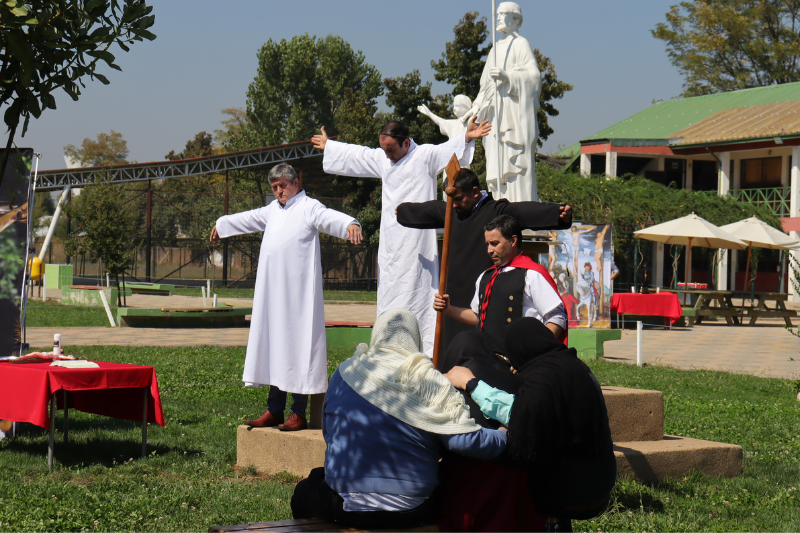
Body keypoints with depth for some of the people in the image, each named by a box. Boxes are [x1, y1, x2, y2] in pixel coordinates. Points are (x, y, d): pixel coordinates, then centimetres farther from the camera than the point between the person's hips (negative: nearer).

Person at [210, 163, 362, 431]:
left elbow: (332, 218, -24)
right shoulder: (273, 210, 19)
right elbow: (248, 219, 38)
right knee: (273, 345, 9)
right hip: (271, 293, 8)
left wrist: (350, 224, -45)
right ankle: (274, 410, 15)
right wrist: (222, 224, 53)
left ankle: (299, 413, -5)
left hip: (298, 294, -8)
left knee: (297, 346, -7)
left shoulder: (309, 208, -5)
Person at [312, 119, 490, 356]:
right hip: (390, 244, 7)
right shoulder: (381, 159, 17)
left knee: (417, 295, -9)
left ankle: (427, 352, -8)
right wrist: (328, 146, 42)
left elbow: (450, 150, -18)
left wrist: (467, 138, -37)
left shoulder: (426, 155, -3)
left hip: (416, 243, -7)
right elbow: (354, 155, 31)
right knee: (389, 299, 9)